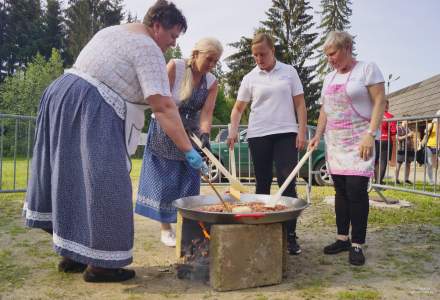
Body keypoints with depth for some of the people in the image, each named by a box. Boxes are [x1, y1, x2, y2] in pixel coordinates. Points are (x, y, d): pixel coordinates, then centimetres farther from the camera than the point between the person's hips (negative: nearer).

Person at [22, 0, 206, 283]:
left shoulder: (116, 31, 21)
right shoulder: (148, 48, -9)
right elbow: (163, 106, -17)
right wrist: (188, 149, -16)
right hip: (91, 110, -10)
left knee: (72, 179, 14)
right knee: (103, 184, -5)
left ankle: (71, 255, 24)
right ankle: (99, 265, 2)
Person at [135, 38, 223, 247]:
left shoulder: (212, 82, -3)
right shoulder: (174, 67, -14)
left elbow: (207, 112, -15)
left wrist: (205, 134, -32)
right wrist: (181, 122, -25)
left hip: (191, 132, 4)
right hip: (165, 129, -4)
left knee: (189, 180, 4)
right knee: (165, 179, -1)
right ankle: (166, 229, 9)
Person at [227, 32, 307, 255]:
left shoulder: (289, 72, 6)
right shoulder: (250, 78, 7)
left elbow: (299, 104, 6)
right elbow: (238, 108, 10)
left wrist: (302, 132, -3)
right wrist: (233, 130, -7)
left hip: (286, 134, -1)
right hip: (258, 136, 1)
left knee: (287, 183, -8)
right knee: (262, 184, 8)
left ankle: (290, 235, -2)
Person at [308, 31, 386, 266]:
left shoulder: (367, 69, -3)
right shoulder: (329, 78, 16)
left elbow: (379, 102, -9)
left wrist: (370, 134, -18)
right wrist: (318, 134, 7)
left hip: (358, 141, -6)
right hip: (334, 142, 6)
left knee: (356, 192, -10)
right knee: (341, 191, 8)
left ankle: (357, 245, -1)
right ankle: (342, 238, 16)